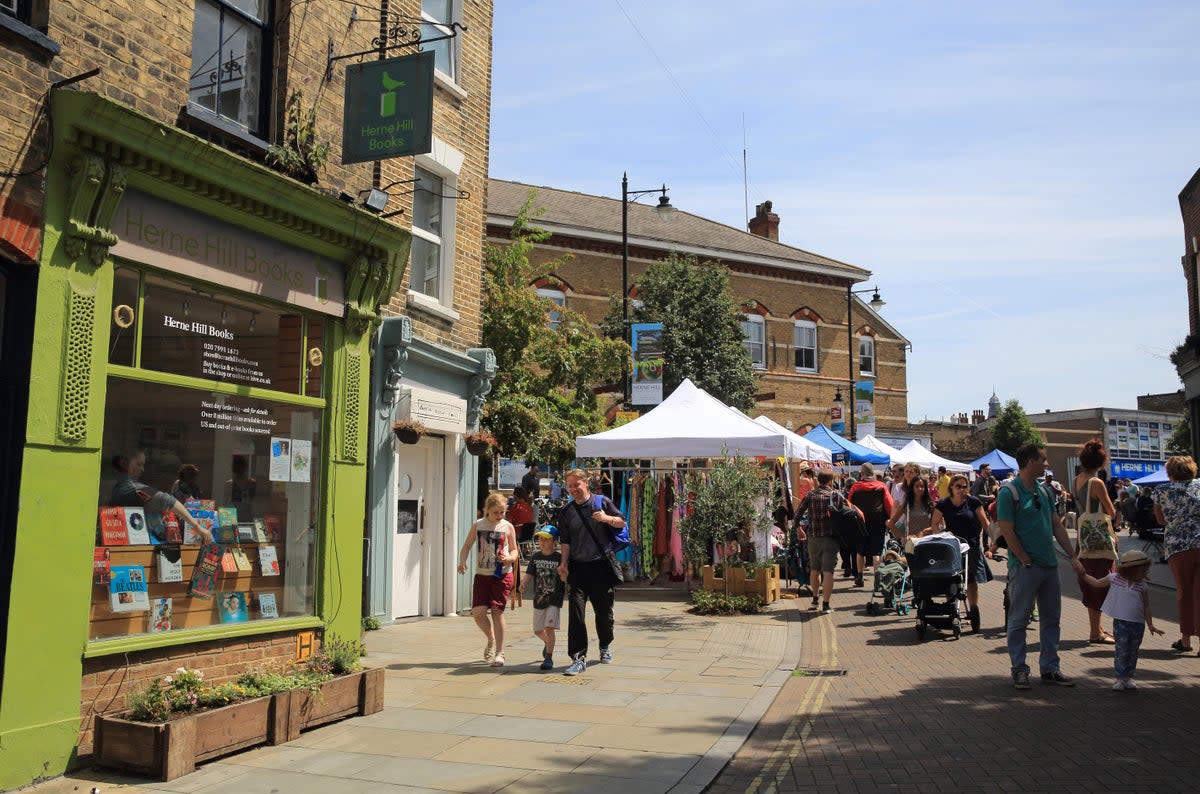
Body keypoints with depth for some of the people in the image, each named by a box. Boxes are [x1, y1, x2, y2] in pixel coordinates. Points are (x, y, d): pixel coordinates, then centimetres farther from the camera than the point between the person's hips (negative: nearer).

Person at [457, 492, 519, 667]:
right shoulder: (477, 526, 4)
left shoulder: (508, 527, 1)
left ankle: (499, 653, 4)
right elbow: (466, 546, 9)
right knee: (478, 612, -7)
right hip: (482, 574, 2)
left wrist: (509, 558, -14)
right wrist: (462, 561, -10)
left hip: (502, 575, -2)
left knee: (497, 611, -7)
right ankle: (491, 639, 23)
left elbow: (514, 550, 9)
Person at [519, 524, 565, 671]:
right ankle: (548, 643, 46)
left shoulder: (559, 558, -6)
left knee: (549, 628, -15)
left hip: (554, 600, -5)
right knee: (537, 630, 15)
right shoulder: (536, 557, 4)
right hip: (539, 599, 5)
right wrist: (523, 583, -18)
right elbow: (530, 574, 0)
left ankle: (549, 657, -2)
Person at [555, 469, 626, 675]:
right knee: (576, 611, -12)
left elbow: (622, 522, 7)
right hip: (577, 567, 1)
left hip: (602, 565, 0)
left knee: (604, 611, 11)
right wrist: (564, 562, -2)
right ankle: (579, 658, -9)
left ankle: (605, 647, 37)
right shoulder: (566, 511, 8)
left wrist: (607, 518, -13)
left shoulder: (602, 502, 3)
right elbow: (565, 541, 10)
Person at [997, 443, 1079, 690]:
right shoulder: (1009, 492, -12)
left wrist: (1074, 556, 9)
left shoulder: (1044, 491, 11)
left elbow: (1057, 526, 15)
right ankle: (1019, 669, 11)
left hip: (1050, 565, 8)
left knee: (1051, 618, 13)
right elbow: (1007, 532, -15)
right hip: (1024, 567, -8)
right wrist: (1027, 562, -15)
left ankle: (1049, 668, 22)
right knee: (1019, 620, 2)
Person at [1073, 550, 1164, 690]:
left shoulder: (1143, 587, 1)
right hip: (1121, 622, -2)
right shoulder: (1114, 579, -3)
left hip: (1138, 624, 3)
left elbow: (1146, 607, 6)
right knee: (1122, 650, -4)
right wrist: (1083, 574, 7)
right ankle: (1120, 678, 2)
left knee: (1133, 651, 12)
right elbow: (1097, 583, 12)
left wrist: (1150, 625, 3)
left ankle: (1129, 677, 23)